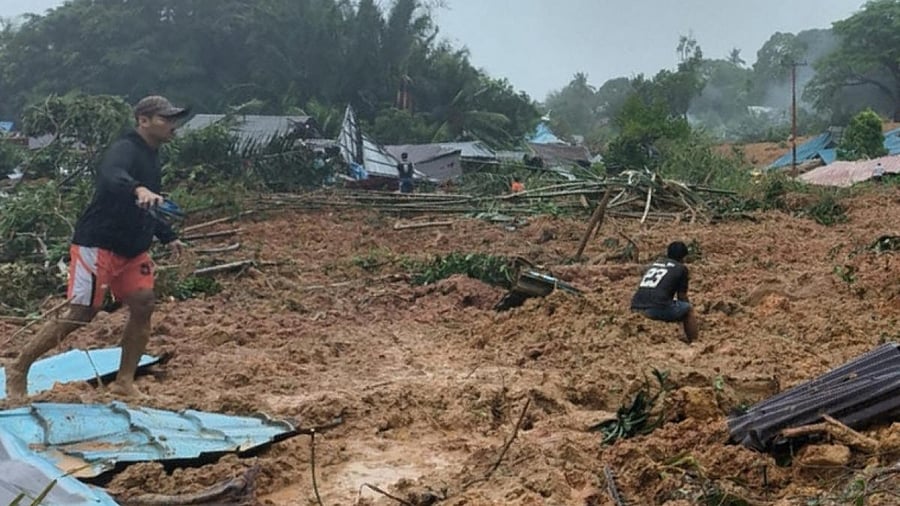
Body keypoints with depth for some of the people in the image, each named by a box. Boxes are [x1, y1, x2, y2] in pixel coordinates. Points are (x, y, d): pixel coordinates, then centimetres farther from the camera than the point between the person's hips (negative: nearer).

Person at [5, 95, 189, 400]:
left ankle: (124, 383, 8)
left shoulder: (150, 156, 13)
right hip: (98, 246, -9)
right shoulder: (124, 150, -17)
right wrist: (138, 190, -63)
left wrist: (167, 236, 22)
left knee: (143, 306, -1)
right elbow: (112, 177, -43)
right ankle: (19, 368, 10)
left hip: (132, 249, 9)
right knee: (81, 313, -6)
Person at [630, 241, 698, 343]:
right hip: (657, 309, -6)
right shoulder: (681, 268, 12)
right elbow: (682, 297, 17)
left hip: (636, 308, 6)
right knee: (689, 309, 21)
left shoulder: (654, 264, 28)